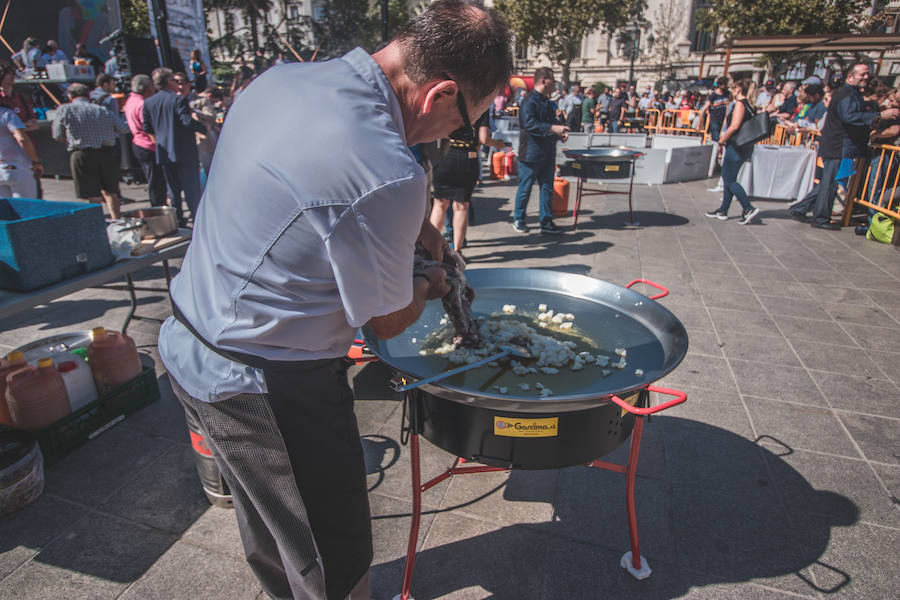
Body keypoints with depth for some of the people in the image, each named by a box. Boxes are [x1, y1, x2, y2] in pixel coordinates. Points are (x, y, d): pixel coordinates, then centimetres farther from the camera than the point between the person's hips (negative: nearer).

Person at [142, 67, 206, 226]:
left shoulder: (148, 103, 6)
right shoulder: (178, 99, -11)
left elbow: (147, 127, 9)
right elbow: (188, 121, -19)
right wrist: (205, 128, -5)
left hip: (164, 152, 6)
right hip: (184, 151, -5)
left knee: (173, 188, 15)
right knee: (192, 188, 0)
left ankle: (178, 220, 20)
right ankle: (198, 219, -1)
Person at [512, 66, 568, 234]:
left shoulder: (546, 101, 16)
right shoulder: (530, 101, -13)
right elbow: (528, 124, -25)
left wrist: (560, 132, 7)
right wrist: (552, 128, -30)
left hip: (547, 153, 8)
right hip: (531, 153, -8)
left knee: (547, 187, 7)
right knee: (525, 188, 3)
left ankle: (546, 222, 13)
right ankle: (518, 220, 18)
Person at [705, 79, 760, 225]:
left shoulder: (740, 103, -13)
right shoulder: (749, 105, 16)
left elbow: (734, 126, -23)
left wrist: (722, 140, -11)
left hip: (736, 147, -10)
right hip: (744, 147, 10)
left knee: (729, 180, -6)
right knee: (728, 178, 15)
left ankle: (749, 209, -10)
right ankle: (723, 211, 20)